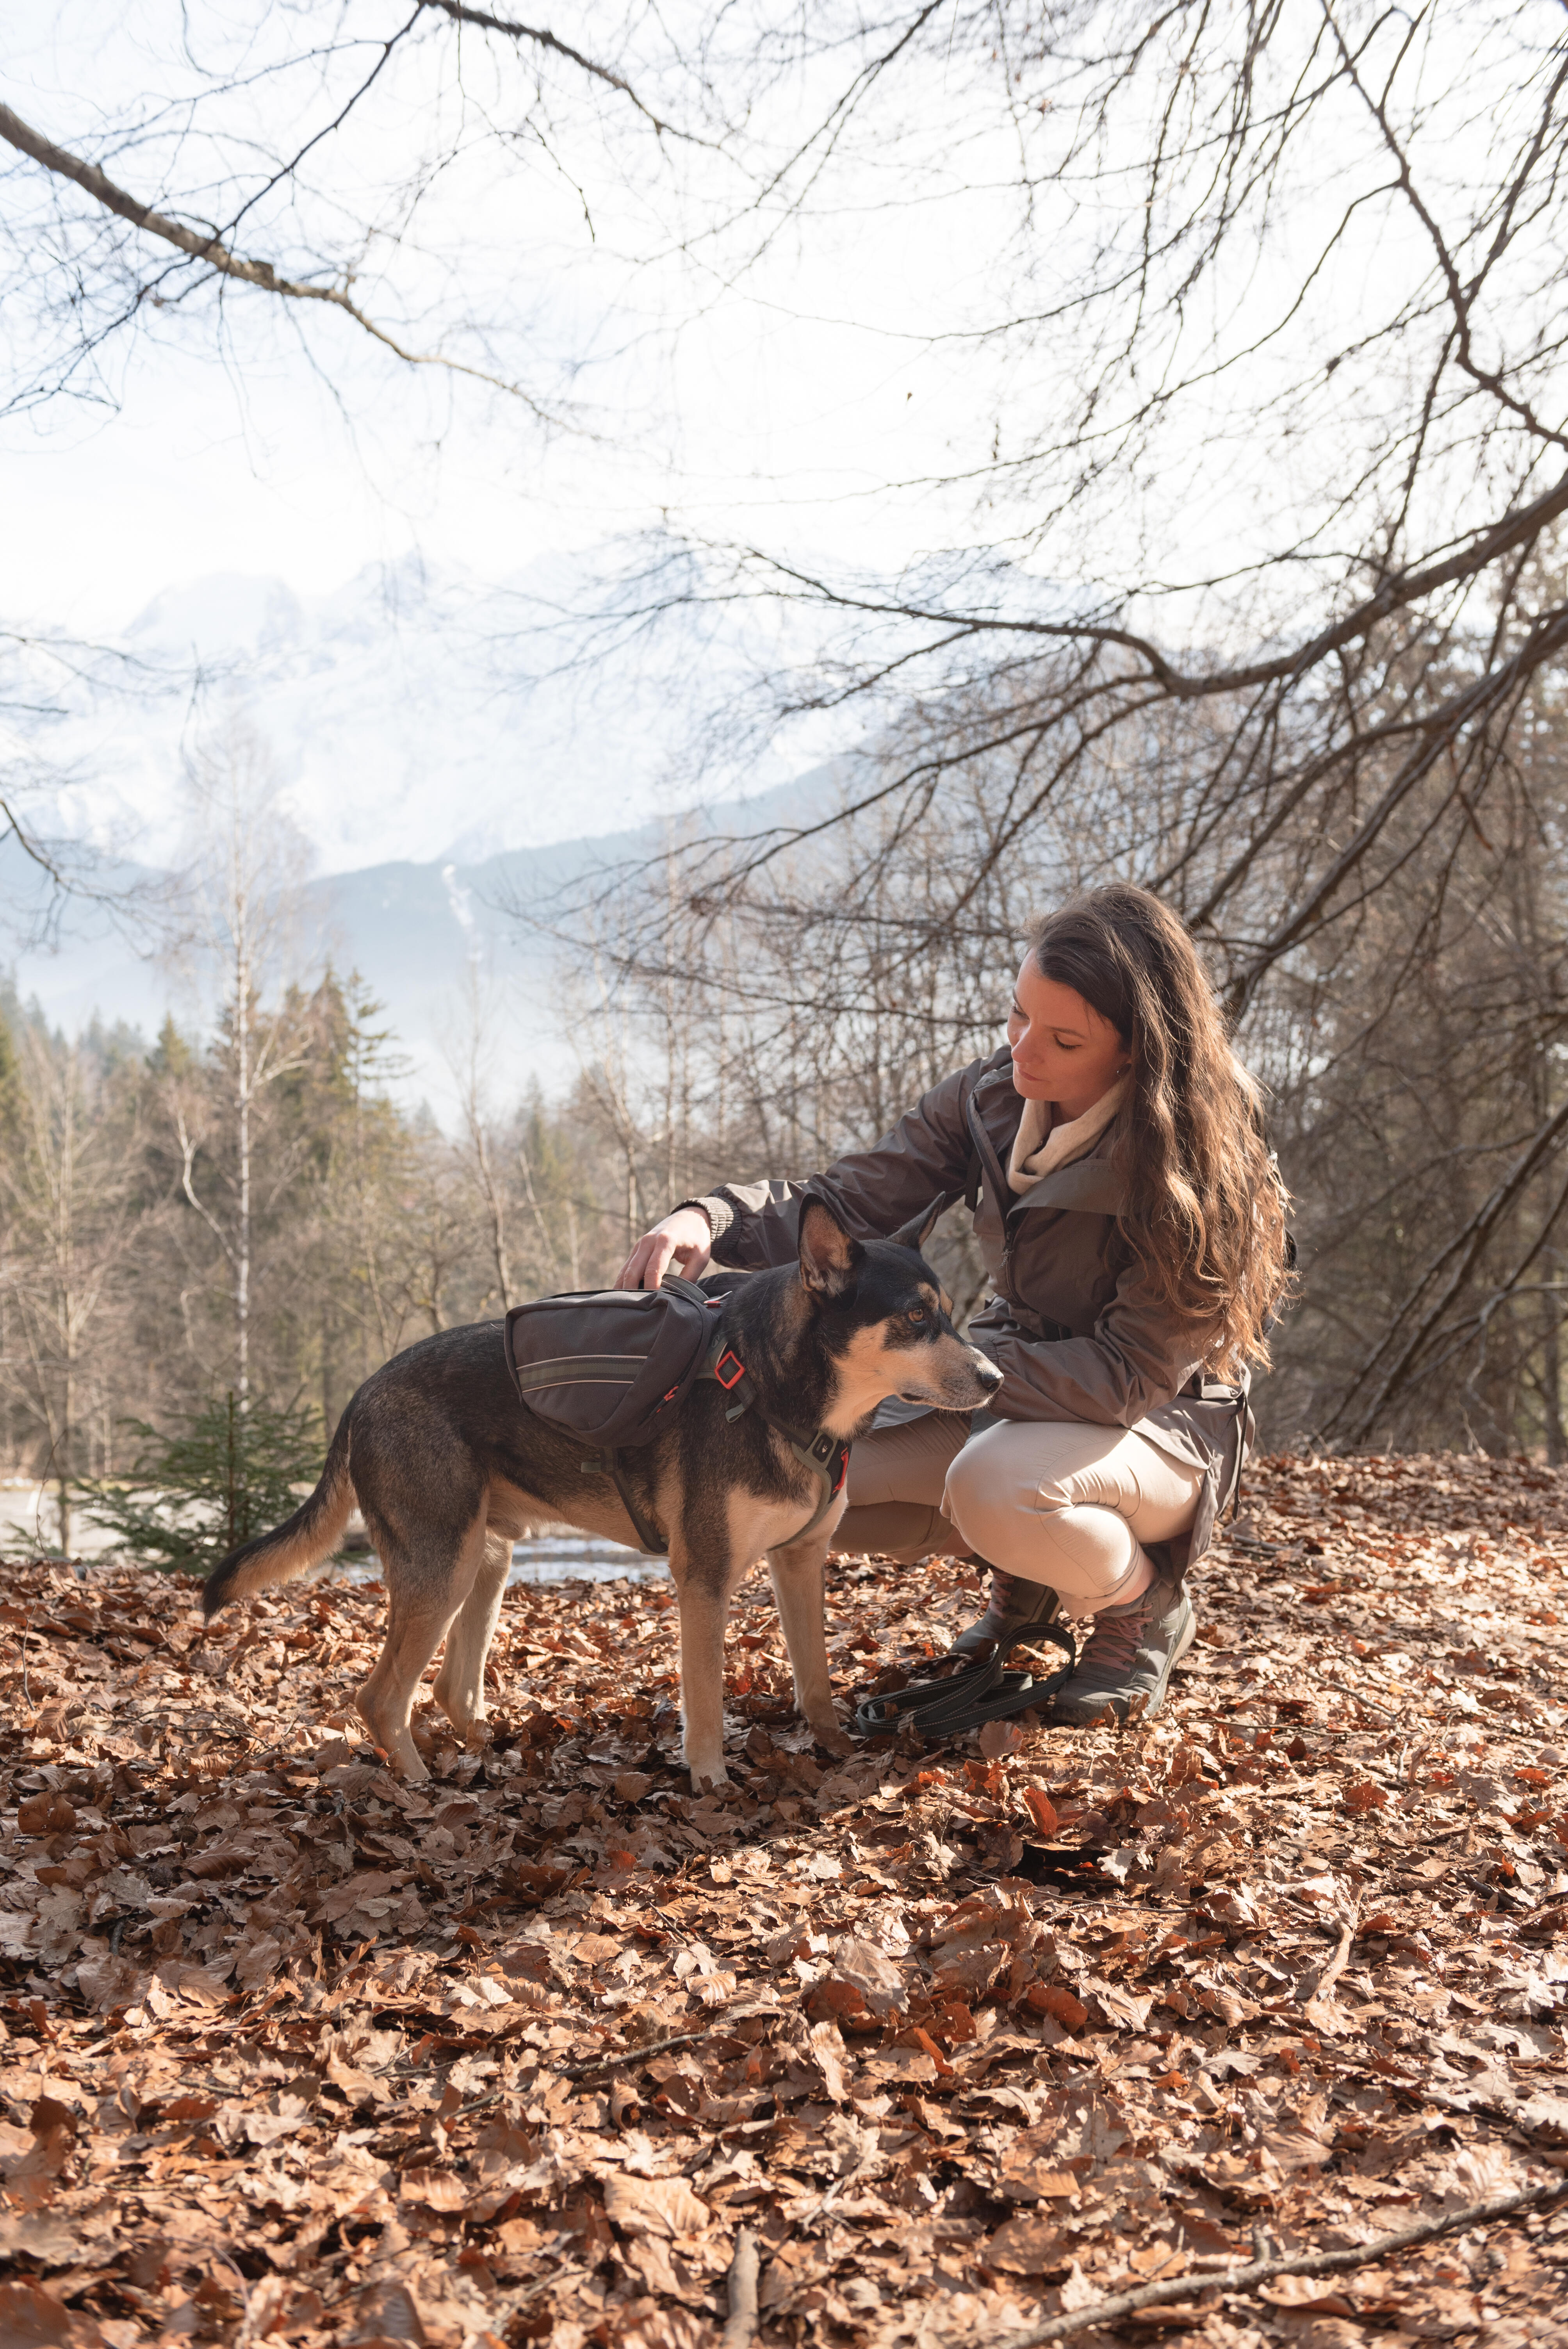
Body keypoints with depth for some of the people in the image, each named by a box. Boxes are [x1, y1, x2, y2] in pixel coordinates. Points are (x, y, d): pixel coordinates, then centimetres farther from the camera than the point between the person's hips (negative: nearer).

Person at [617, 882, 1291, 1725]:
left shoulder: (1197, 1161, -25)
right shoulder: (992, 1097, -9)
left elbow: (1130, 1377, -28)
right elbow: (848, 1201, -7)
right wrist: (712, 1218, -28)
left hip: (1162, 1426, -6)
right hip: (1019, 1386, 6)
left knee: (992, 1485, -38)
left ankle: (1145, 1606, -4)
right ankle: (1023, 1567, 13)